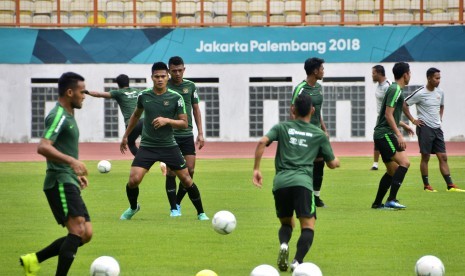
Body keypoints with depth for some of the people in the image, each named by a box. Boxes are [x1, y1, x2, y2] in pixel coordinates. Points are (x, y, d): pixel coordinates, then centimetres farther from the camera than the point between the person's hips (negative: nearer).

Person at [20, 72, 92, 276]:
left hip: (70, 183, 10)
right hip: (60, 182, -10)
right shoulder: (59, 116, -12)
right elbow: (43, 147, -26)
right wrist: (72, 161, -35)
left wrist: (77, 173, 28)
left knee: (86, 234, 6)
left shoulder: (68, 116, 20)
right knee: (78, 230, -21)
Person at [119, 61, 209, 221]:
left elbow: (184, 123, -5)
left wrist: (167, 120, -21)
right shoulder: (144, 96, 0)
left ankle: (201, 213, 17)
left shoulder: (175, 98, -6)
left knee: (186, 179, -1)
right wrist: (126, 136, 24)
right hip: (147, 146, 1)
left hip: (169, 146, -1)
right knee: (133, 180, -13)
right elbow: (136, 115, 19)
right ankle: (133, 208, 17)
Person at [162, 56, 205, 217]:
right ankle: (173, 208, 6)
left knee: (190, 170, -3)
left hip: (187, 134, 3)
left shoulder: (190, 86, 7)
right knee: (171, 171, -4)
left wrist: (200, 133, 8)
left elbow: (196, 109, 12)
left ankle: (178, 202, 16)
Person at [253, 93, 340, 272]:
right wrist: (337, 161, 49)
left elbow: (262, 142, 0)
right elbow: (332, 164, 25)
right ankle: (298, 261, -26)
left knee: (286, 223, 21)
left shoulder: (282, 127, 18)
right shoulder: (319, 134, 18)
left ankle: (283, 244, -12)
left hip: (280, 183, 2)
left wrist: (256, 169, 2)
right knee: (308, 226, -2)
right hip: (302, 183, -2)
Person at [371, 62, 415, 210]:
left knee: (393, 170, 14)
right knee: (404, 162, -20)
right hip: (385, 134, -11)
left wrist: (403, 125, 39)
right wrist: (399, 135, -23)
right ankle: (391, 200, -26)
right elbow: (388, 115, -19)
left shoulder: (394, 89, 19)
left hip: (382, 135, 11)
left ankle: (377, 203, 18)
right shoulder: (395, 90, -12)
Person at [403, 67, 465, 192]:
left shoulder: (440, 92, 8)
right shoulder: (420, 93, -12)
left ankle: (450, 185, 0)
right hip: (425, 128, -6)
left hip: (437, 128, 6)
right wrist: (413, 120, -9)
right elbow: (404, 104, -9)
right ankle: (426, 185, 6)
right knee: (425, 157, -2)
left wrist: (440, 118, 14)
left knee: (443, 157, 2)